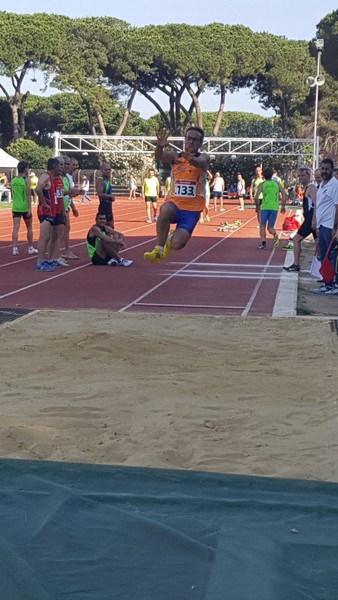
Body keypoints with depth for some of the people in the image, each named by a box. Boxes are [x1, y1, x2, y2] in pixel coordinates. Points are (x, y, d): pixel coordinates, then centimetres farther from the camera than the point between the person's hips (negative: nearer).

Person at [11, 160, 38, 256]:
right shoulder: (26, 179, -10)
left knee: (15, 228, -1)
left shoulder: (13, 180, 6)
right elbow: (28, 194, -15)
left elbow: (12, 194, 13)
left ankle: (15, 248, -10)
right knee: (29, 228, 11)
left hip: (15, 207, 4)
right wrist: (30, 208, -15)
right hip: (25, 207, -4)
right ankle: (30, 248, 20)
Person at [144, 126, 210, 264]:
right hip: (174, 203, 1)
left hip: (192, 210, -1)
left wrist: (191, 159, -51)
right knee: (165, 210, -37)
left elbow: (200, 162, -27)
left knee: (176, 244, -19)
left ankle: (171, 239, 21)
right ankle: (159, 249, -19)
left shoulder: (203, 157, -2)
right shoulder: (175, 157, 3)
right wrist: (159, 146, -42)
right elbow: (159, 156, -18)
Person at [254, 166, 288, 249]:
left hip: (265, 207, -2)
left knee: (262, 226, 13)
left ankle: (263, 242, -2)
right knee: (270, 227, 12)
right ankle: (275, 235, -21)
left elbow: (256, 197, -7)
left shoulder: (262, 185, 2)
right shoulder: (277, 184, 9)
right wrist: (283, 206, 13)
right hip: (275, 208, 2)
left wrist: (257, 207, 8)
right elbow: (285, 194, 4)